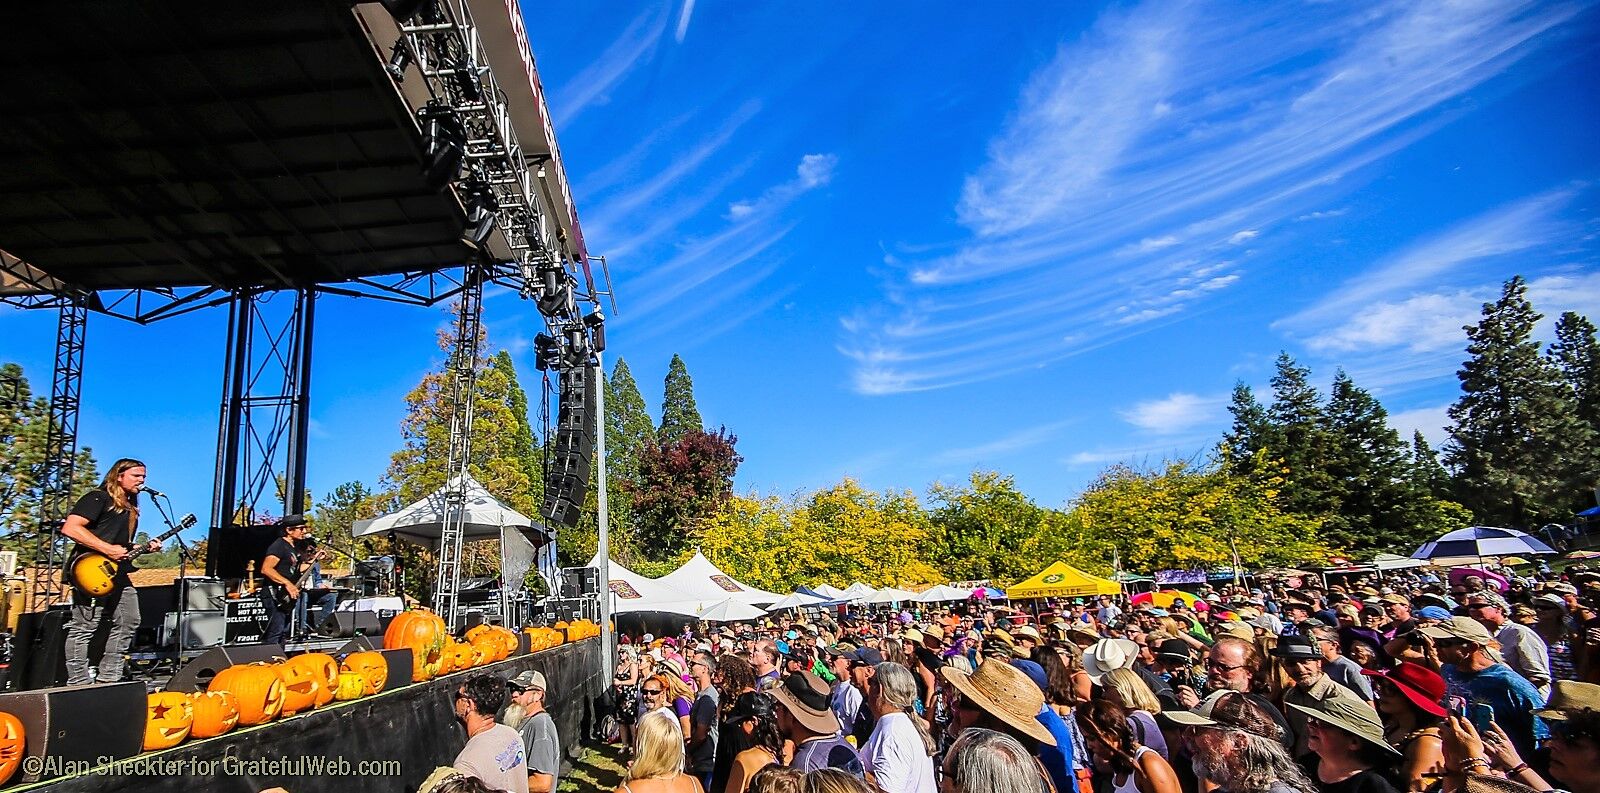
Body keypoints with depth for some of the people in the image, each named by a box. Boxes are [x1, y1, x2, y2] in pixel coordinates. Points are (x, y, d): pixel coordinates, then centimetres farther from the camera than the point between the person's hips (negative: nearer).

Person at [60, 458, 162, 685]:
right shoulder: (98, 498, -6)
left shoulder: (130, 508, 21)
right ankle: (79, 683, -1)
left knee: (128, 623, 9)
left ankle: (107, 678, 17)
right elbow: (70, 528, -18)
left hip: (117, 574, 10)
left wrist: (145, 548, 9)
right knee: (84, 628, -6)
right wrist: (108, 549, -21)